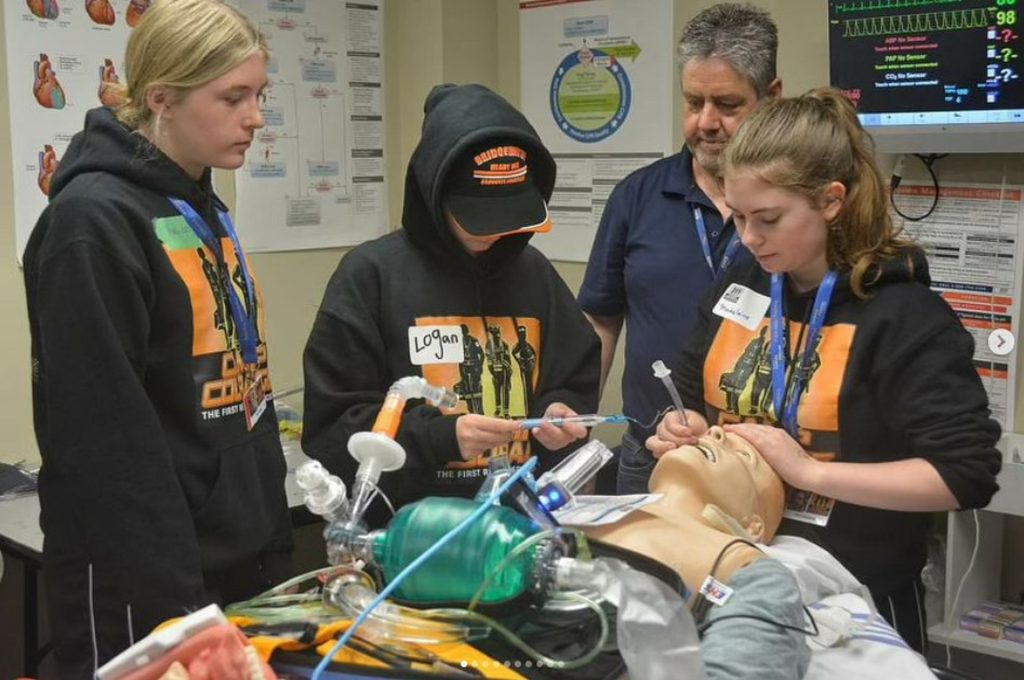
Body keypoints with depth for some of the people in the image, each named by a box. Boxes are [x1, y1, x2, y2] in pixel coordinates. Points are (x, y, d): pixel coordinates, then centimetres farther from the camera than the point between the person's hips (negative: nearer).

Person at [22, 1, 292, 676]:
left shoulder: (204, 210, 10)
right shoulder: (94, 221, -16)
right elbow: (106, 438, -20)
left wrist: (275, 540, 12)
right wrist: (171, 601, -19)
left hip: (240, 564, 8)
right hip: (143, 588, -8)